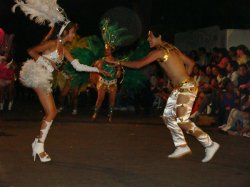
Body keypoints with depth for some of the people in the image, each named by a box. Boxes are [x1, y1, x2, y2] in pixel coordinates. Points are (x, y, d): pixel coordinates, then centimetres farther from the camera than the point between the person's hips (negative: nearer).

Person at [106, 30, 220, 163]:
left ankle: (210, 145, -4)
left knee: (182, 120, -12)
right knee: (168, 116, 11)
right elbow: (190, 63, 17)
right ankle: (182, 146, 14)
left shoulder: (158, 51, -12)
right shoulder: (171, 48, 15)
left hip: (186, 88, -10)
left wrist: (119, 63, -2)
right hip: (180, 88, 10)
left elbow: (138, 64, -12)